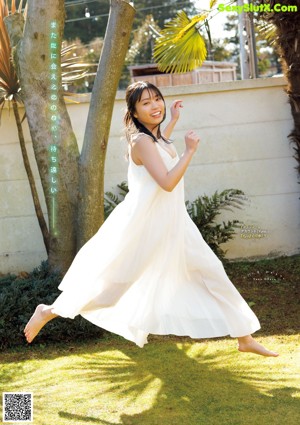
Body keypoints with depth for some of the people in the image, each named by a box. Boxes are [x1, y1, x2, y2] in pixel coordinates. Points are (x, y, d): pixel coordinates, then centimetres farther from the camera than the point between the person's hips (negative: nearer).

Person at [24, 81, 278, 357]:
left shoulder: (154, 137, 8)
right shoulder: (141, 141, -20)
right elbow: (167, 183, -30)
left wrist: (173, 121, 32)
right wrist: (190, 151, -21)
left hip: (172, 225, 9)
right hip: (144, 224, -9)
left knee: (210, 271, 7)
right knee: (110, 278, 2)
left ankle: (245, 338, 15)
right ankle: (49, 311, 20)